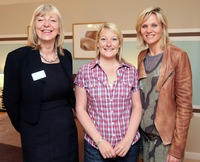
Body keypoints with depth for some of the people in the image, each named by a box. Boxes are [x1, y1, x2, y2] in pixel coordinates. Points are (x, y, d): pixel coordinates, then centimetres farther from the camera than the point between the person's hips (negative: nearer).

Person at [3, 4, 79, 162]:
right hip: (38, 137, -4)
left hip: (68, 132, 5)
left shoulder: (66, 56, 1)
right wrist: (27, 129, 2)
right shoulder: (17, 57, -13)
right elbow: (11, 101, -6)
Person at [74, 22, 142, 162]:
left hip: (129, 144, 2)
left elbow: (137, 107, 2)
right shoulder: (85, 72, -4)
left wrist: (128, 139, -8)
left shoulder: (131, 71, 0)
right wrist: (99, 140, -11)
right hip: (95, 145, -1)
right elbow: (80, 109, -4)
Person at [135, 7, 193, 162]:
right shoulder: (142, 56, 4)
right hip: (145, 132, 5)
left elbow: (184, 104, -15)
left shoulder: (178, 56, -13)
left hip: (167, 135, -5)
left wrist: (178, 148, -16)